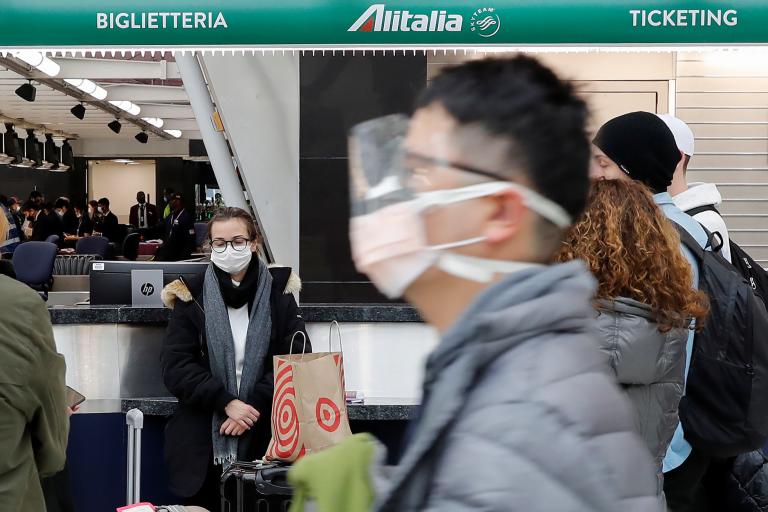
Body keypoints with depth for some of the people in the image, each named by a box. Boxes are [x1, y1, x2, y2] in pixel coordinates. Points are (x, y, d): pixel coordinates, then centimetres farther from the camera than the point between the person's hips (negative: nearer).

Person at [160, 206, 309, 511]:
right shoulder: (191, 295, 0)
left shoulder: (278, 291, 2)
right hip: (203, 438, 0)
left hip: (265, 435, 0)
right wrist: (226, 402, -17)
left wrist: (255, 405, -15)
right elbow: (175, 366, -5)